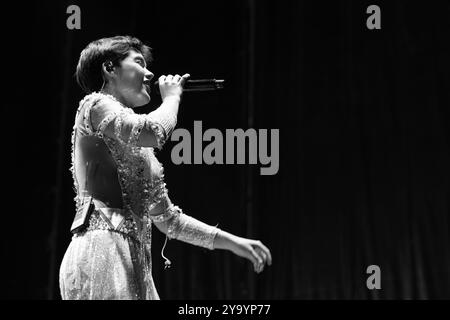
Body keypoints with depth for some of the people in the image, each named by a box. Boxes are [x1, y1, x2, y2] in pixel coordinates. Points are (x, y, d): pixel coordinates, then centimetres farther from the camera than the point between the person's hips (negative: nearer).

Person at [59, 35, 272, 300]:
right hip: (101, 250, -9)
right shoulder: (95, 105, 3)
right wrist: (172, 96, 4)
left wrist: (233, 242, 22)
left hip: (134, 258, 9)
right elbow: (154, 131, -17)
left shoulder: (140, 148, 27)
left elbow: (168, 218, 28)